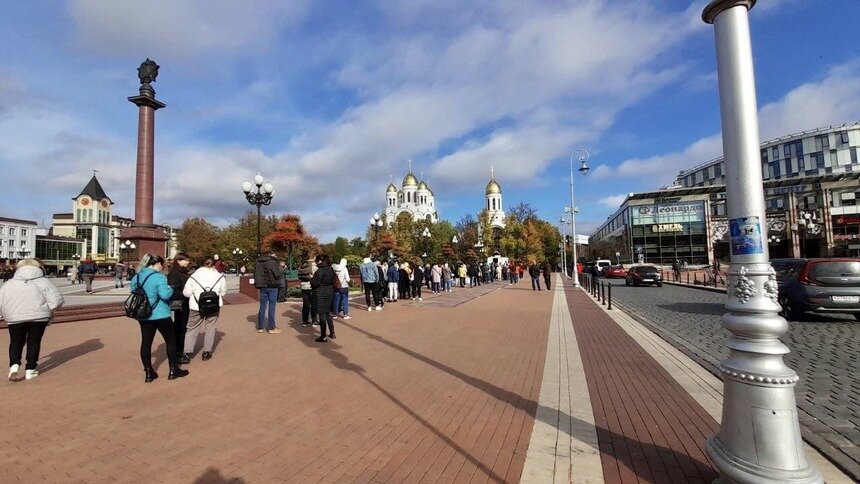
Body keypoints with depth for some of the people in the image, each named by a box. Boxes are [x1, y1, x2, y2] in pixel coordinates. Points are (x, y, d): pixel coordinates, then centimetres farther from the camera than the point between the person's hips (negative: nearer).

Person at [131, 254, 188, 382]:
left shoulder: (136, 277, 6)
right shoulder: (159, 277, -17)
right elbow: (165, 295, -26)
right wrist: (170, 288, -6)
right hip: (160, 315, -6)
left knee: (146, 343, 11)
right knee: (171, 341, 8)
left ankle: (148, 373, 16)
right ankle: (173, 370, 15)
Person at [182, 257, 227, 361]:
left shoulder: (194, 276, -6)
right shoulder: (220, 277, -4)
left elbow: (186, 293, -4)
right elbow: (223, 292, 3)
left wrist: (196, 294, 15)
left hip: (196, 307, 0)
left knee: (192, 329, 12)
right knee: (210, 329, 13)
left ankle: (187, 353, 10)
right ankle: (207, 352, 18)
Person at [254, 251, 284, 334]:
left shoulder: (259, 262, 8)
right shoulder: (272, 262, -13)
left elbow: (255, 274, 13)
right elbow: (277, 274, -17)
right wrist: (281, 274, 3)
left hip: (262, 287, 6)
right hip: (272, 286, -6)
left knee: (262, 306, 12)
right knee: (271, 306, 0)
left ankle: (260, 327, 18)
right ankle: (271, 328, 4)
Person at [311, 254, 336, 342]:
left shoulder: (320, 271, -16)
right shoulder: (331, 269, 6)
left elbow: (314, 283, -13)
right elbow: (334, 279, 15)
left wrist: (312, 279, 5)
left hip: (322, 294, -8)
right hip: (330, 292, 8)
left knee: (322, 315, -1)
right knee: (328, 313, 19)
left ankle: (323, 337, 3)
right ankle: (332, 333, 22)